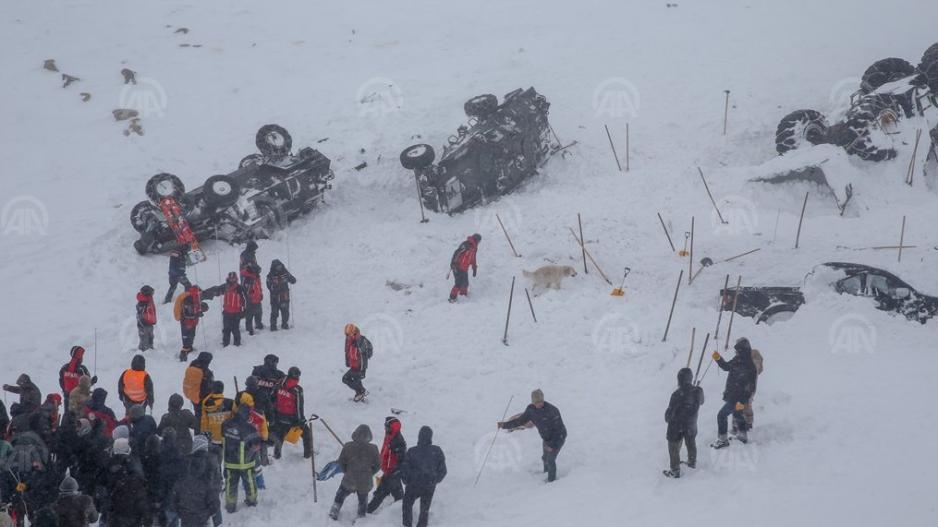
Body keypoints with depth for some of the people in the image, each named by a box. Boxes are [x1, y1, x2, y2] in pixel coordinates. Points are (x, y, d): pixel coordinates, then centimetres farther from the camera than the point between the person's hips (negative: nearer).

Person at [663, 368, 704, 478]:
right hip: (691, 424, 5)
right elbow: (701, 402, 6)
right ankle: (692, 462, 50)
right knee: (691, 443, 29)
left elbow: (671, 410, -22)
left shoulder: (677, 394, -31)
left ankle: (675, 470, 21)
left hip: (677, 425, -5)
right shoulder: (698, 392, -16)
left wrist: (667, 418, 0)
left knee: (674, 448, 13)